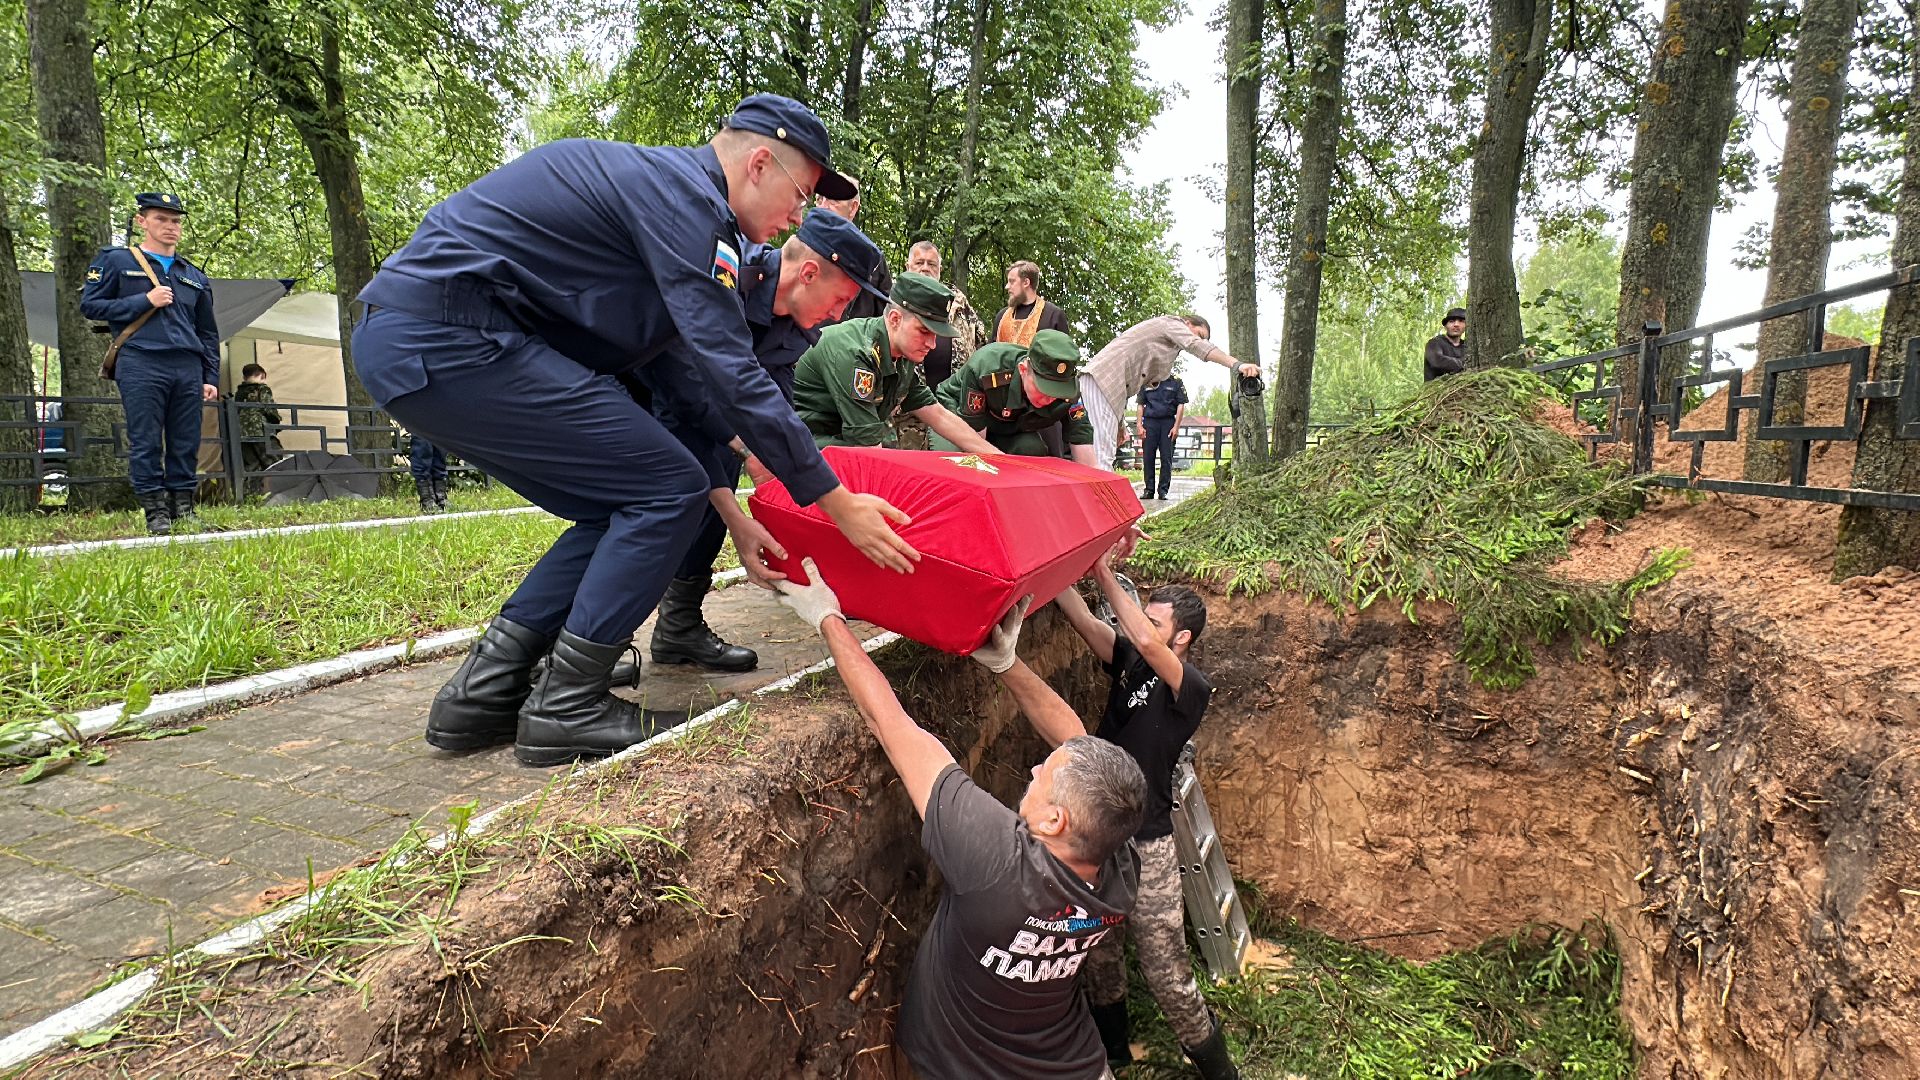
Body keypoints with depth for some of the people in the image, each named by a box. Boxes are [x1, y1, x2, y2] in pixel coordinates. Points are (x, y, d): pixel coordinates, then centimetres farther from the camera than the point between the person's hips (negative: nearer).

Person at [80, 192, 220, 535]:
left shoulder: (195, 275, 19)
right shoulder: (115, 261, 9)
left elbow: (208, 334, 20)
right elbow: (89, 305, 3)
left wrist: (211, 378, 11)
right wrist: (144, 301, -7)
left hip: (188, 368, 4)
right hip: (140, 365, -3)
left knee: (186, 443, 4)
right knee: (145, 443, -4)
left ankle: (183, 507, 11)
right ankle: (155, 512, 0)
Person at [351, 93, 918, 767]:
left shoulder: (660, 184, 21)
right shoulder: (682, 191, -11)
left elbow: (684, 378, 19)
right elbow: (729, 375, -19)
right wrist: (836, 502, -14)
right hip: (447, 339, -10)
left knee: (629, 508, 13)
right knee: (667, 492, -8)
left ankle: (484, 691, 14)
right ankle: (566, 710, -1)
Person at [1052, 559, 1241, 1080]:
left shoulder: (1191, 688, -13)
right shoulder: (1129, 661, 4)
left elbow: (1146, 642, -32)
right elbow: (1082, 618, -6)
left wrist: (1107, 577, -28)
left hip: (1145, 847, -6)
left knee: (1166, 974, 2)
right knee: (1099, 957, 21)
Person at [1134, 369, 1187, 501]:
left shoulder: (1176, 382, 5)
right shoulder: (1146, 382, 10)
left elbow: (1181, 405, 3)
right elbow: (1141, 405, 11)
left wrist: (1176, 427, -5)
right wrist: (1139, 426, 2)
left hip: (1168, 422, -1)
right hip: (1150, 421, 1)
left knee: (1166, 458, 0)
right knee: (1148, 458, 1)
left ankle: (1163, 490, 5)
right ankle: (1149, 489, 8)